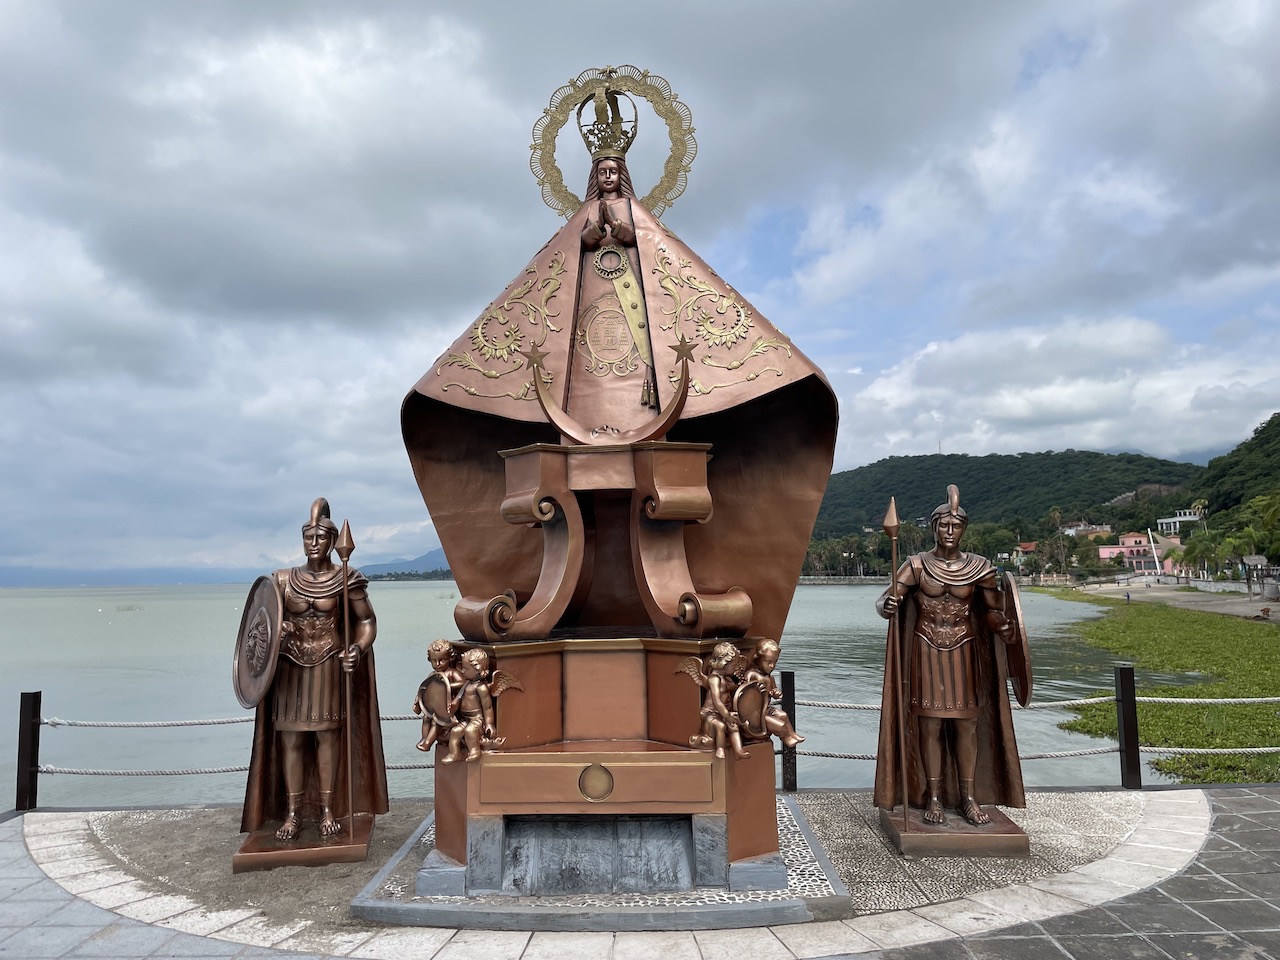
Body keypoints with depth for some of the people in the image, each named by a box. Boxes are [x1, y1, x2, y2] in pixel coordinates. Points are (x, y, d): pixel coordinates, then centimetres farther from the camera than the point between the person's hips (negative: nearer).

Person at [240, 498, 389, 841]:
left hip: (329, 667, -2)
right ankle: (292, 813, 13)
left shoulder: (346, 580, -4)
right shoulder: (284, 580, 3)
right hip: (290, 668, 2)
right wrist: (274, 633, -14)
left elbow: (367, 622, 0)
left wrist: (357, 650, -18)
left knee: (327, 734, 2)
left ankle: (328, 810, 13)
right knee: (290, 739, 3)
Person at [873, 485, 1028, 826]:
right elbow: (884, 602, -14)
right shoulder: (917, 564, -7)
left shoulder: (979, 567, -3)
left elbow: (993, 611, 4)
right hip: (926, 650, -1)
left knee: (967, 722, 2)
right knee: (930, 722, 0)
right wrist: (887, 605, -38)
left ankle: (969, 797, 12)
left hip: (964, 651, 1)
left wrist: (1004, 626, -19)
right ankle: (933, 797, 9)